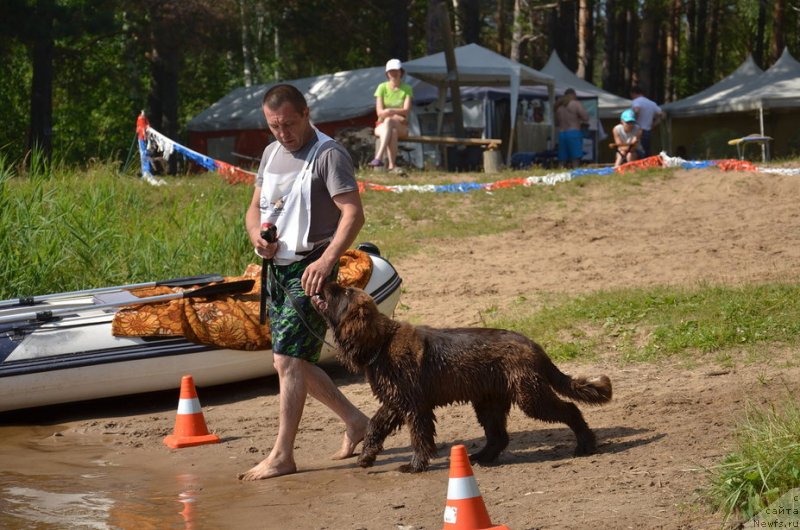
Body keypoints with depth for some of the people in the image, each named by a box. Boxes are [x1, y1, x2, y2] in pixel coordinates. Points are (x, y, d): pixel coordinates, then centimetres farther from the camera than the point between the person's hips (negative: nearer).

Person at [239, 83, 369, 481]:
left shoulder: (328, 155, -11)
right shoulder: (271, 153, 14)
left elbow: (354, 213, -21)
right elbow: (255, 208, 20)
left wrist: (327, 259, -33)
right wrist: (256, 234, -4)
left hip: (309, 270, -9)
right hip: (277, 268, 9)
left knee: (288, 360, -13)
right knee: (295, 362, 14)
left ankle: (282, 455, -8)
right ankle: (355, 422, 28)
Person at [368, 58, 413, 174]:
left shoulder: (407, 89, 5)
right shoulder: (382, 87, 6)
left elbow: (406, 111, -8)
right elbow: (379, 112, -3)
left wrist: (391, 111, -25)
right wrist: (397, 116, -18)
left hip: (401, 126, 0)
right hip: (382, 125, 0)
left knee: (388, 121, -37)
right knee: (392, 132, -38)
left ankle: (379, 158, -50)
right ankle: (392, 165, -50)